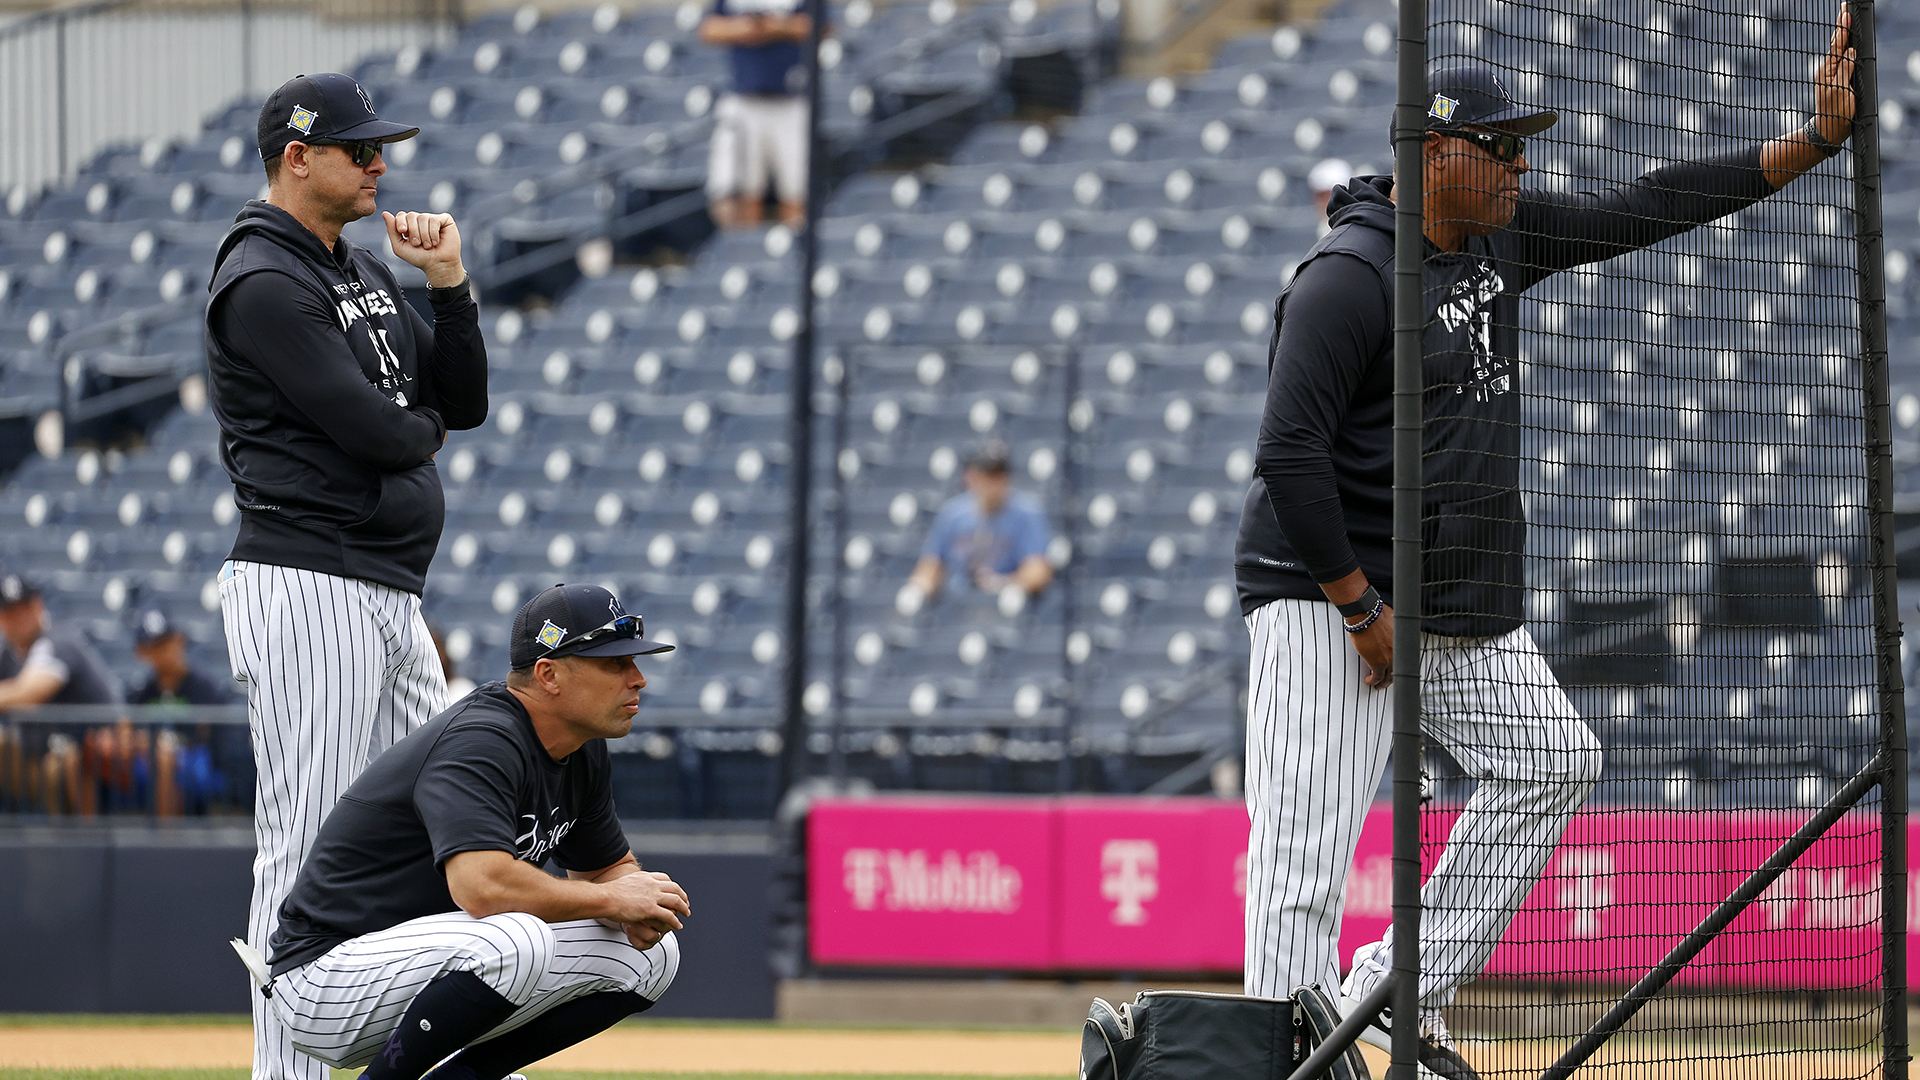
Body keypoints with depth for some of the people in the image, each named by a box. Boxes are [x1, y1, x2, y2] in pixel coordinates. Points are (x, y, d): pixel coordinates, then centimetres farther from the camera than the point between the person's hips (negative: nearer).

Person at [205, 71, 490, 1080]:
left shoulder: (368, 275, 18)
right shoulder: (264, 285, -13)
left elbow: (463, 401, 17)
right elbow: (369, 427, -19)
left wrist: (448, 284, 4)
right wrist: (423, 428, 3)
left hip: (388, 599, 10)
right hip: (310, 589, -10)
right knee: (309, 846, -9)